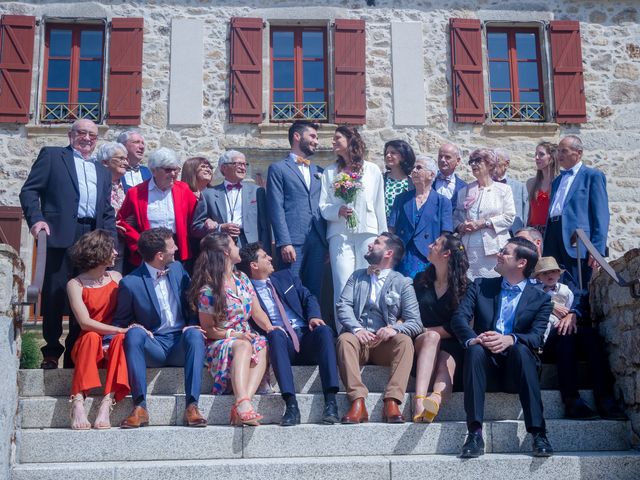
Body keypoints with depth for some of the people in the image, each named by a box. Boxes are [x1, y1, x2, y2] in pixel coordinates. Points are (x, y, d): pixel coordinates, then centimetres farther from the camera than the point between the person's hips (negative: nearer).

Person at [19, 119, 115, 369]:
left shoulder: (103, 172, 25)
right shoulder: (51, 156, 11)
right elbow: (29, 190, 3)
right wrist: (35, 219, -12)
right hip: (61, 236, -4)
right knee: (55, 294, -3)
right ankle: (51, 352, 7)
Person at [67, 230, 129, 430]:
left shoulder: (116, 277, 9)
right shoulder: (75, 284, -3)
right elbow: (85, 323, -14)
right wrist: (121, 329, -22)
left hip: (114, 344, 2)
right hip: (88, 346, -2)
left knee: (121, 339, -31)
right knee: (91, 337, -34)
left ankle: (106, 404, -42)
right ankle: (78, 403, -42)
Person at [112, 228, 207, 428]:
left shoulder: (177, 268, 8)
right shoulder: (130, 283, -5)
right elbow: (120, 322, 5)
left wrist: (192, 325, -6)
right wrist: (133, 328, -19)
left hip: (180, 344, 2)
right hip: (152, 347, -2)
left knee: (194, 334, -30)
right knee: (134, 333, -32)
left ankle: (191, 406, -34)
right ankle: (140, 407, -33)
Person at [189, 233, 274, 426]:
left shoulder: (242, 279, 14)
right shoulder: (208, 289, -7)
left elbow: (257, 312, 13)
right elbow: (208, 329, -5)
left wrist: (270, 328, -7)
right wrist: (233, 334, -18)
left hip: (246, 338, 5)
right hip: (220, 344, -5)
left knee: (263, 346, -28)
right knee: (243, 346, -37)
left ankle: (242, 405, -46)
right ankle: (243, 403, -55)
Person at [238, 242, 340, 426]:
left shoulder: (285, 277, 23)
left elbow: (308, 297, 17)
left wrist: (314, 316, -3)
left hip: (305, 336, 4)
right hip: (280, 341, -3)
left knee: (324, 330, -28)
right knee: (276, 335, -36)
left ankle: (330, 401, -38)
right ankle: (291, 404, -46)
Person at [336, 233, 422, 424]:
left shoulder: (403, 283, 10)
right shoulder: (357, 277, 19)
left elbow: (415, 323, 1)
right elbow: (343, 306, 3)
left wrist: (394, 328, -21)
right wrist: (357, 329, -18)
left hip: (385, 344, -1)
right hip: (359, 339, 1)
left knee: (405, 340, -30)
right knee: (344, 339, -30)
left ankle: (392, 402, -38)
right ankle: (358, 401, -39)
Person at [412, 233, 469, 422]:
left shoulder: (463, 286, 5)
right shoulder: (420, 280, 16)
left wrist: (426, 330, -6)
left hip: (450, 345, -1)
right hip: (420, 343, 1)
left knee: (447, 360, -34)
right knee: (431, 337, -33)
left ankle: (436, 399, -67)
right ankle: (419, 398, -55)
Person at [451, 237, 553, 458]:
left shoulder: (540, 298, 8)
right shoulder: (480, 286, 13)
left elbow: (537, 336, -8)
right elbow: (459, 318, -2)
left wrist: (510, 339, -30)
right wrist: (472, 338, -26)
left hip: (515, 367, -1)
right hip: (486, 365, 1)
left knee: (521, 350, -33)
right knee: (475, 349, -32)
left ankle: (538, 434, -33)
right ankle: (474, 433, -36)